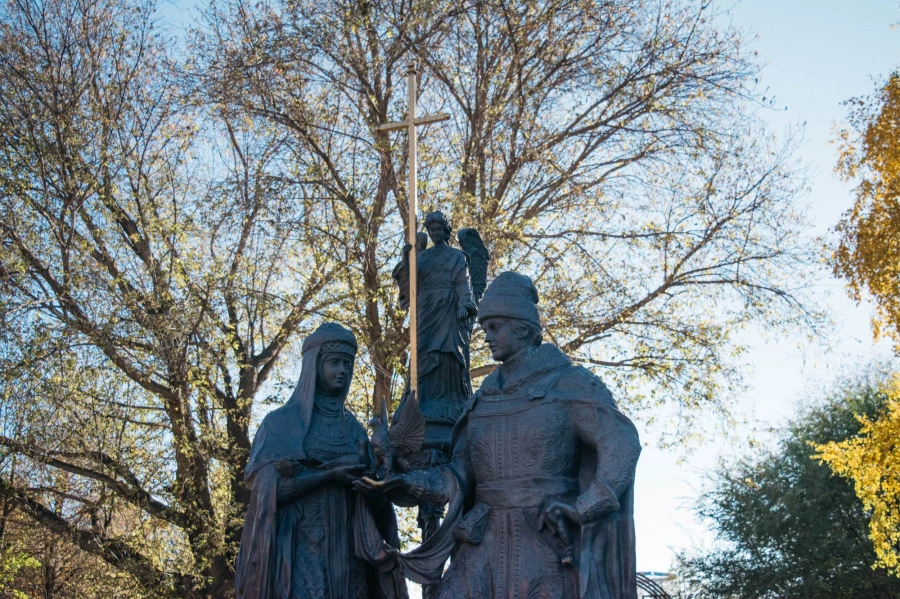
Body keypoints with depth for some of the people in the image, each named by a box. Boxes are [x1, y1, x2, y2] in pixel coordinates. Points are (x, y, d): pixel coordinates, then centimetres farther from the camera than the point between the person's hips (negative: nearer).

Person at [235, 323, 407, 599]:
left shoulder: (354, 429, 14)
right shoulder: (280, 422, 3)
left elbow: (374, 496, 7)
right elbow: (267, 490, -9)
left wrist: (364, 469, -15)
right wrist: (330, 474, -17)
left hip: (347, 555, 4)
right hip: (298, 554, -4)